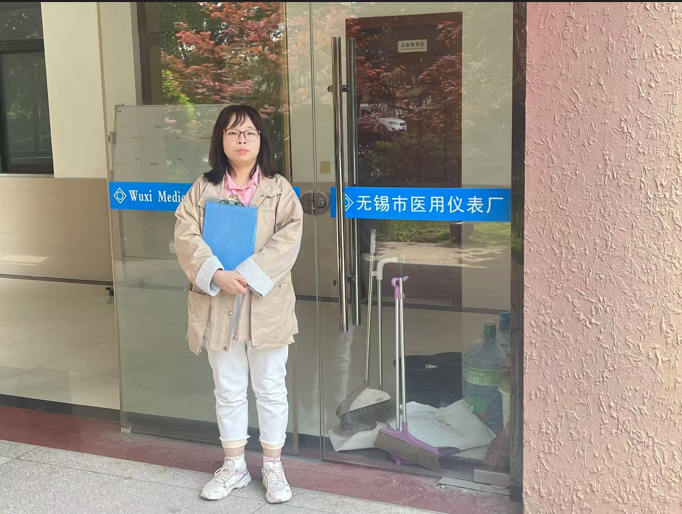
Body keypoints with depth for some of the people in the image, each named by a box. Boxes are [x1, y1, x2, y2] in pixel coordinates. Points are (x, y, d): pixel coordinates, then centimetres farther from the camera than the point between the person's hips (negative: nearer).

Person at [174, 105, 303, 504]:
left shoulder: (279, 189, 0)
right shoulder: (203, 189, 5)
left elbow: (289, 238, -11)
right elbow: (186, 237, -5)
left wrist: (249, 275, -22)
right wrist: (218, 275, -20)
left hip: (266, 304, -1)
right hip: (218, 304, 2)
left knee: (271, 389, 9)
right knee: (228, 391, 13)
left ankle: (273, 466, 25)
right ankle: (234, 466, 29)